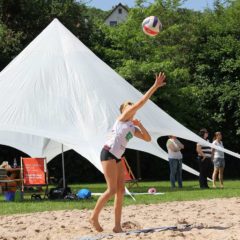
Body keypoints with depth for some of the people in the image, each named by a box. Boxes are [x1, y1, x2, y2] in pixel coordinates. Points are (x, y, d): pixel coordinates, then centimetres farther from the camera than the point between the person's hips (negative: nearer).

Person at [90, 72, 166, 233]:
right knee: (112, 189, -12)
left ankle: (117, 225, 4)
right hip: (108, 153, -9)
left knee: (121, 190, 2)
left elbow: (148, 138, 22)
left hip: (117, 157, 9)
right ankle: (94, 217, -2)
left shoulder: (133, 128, 21)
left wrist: (140, 125, 9)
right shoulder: (123, 117, 1)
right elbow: (141, 102, -8)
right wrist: (155, 87, -9)